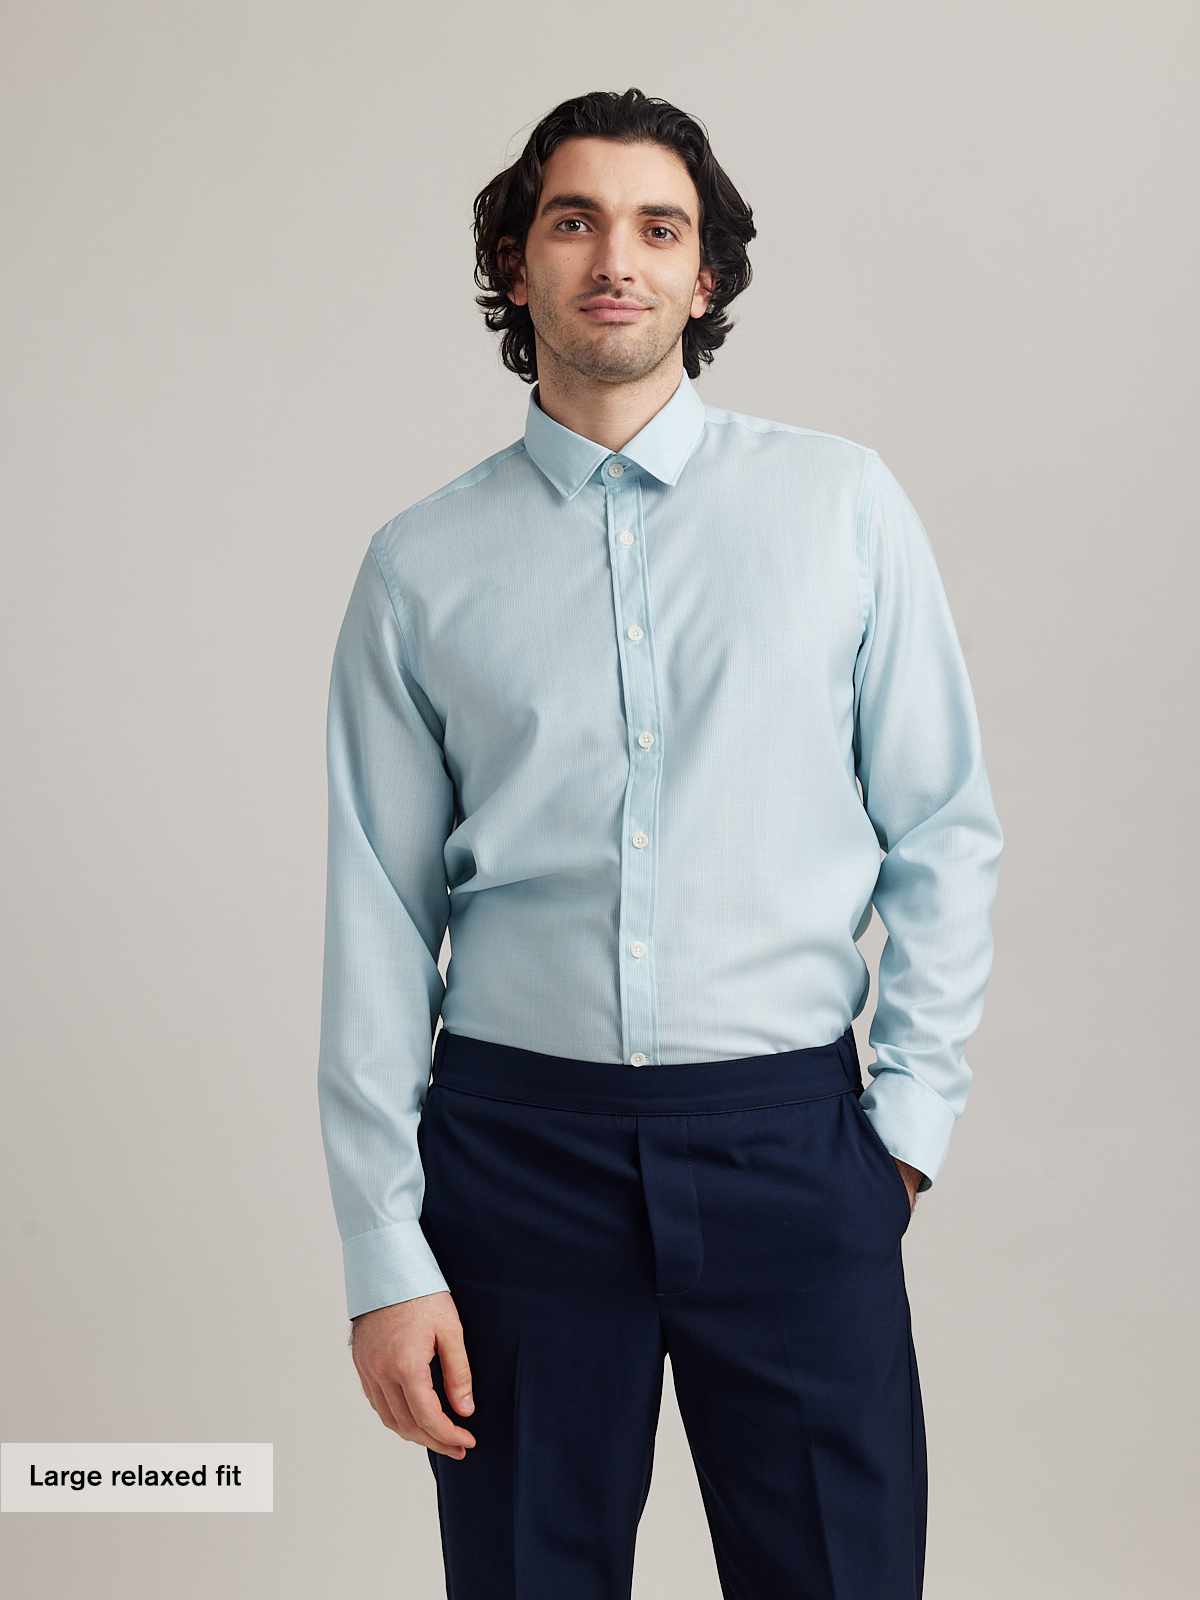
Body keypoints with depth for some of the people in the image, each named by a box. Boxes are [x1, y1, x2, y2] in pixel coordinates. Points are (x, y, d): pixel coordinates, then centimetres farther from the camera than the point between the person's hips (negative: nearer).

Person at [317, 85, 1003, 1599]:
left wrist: (913, 1111, -1)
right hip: (517, 1140, 1)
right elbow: (376, 915, 1)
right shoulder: (423, 564, 3)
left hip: (790, 1136, 0)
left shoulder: (841, 500, 3)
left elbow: (945, 830, 5)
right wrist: (384, 1253, -2)